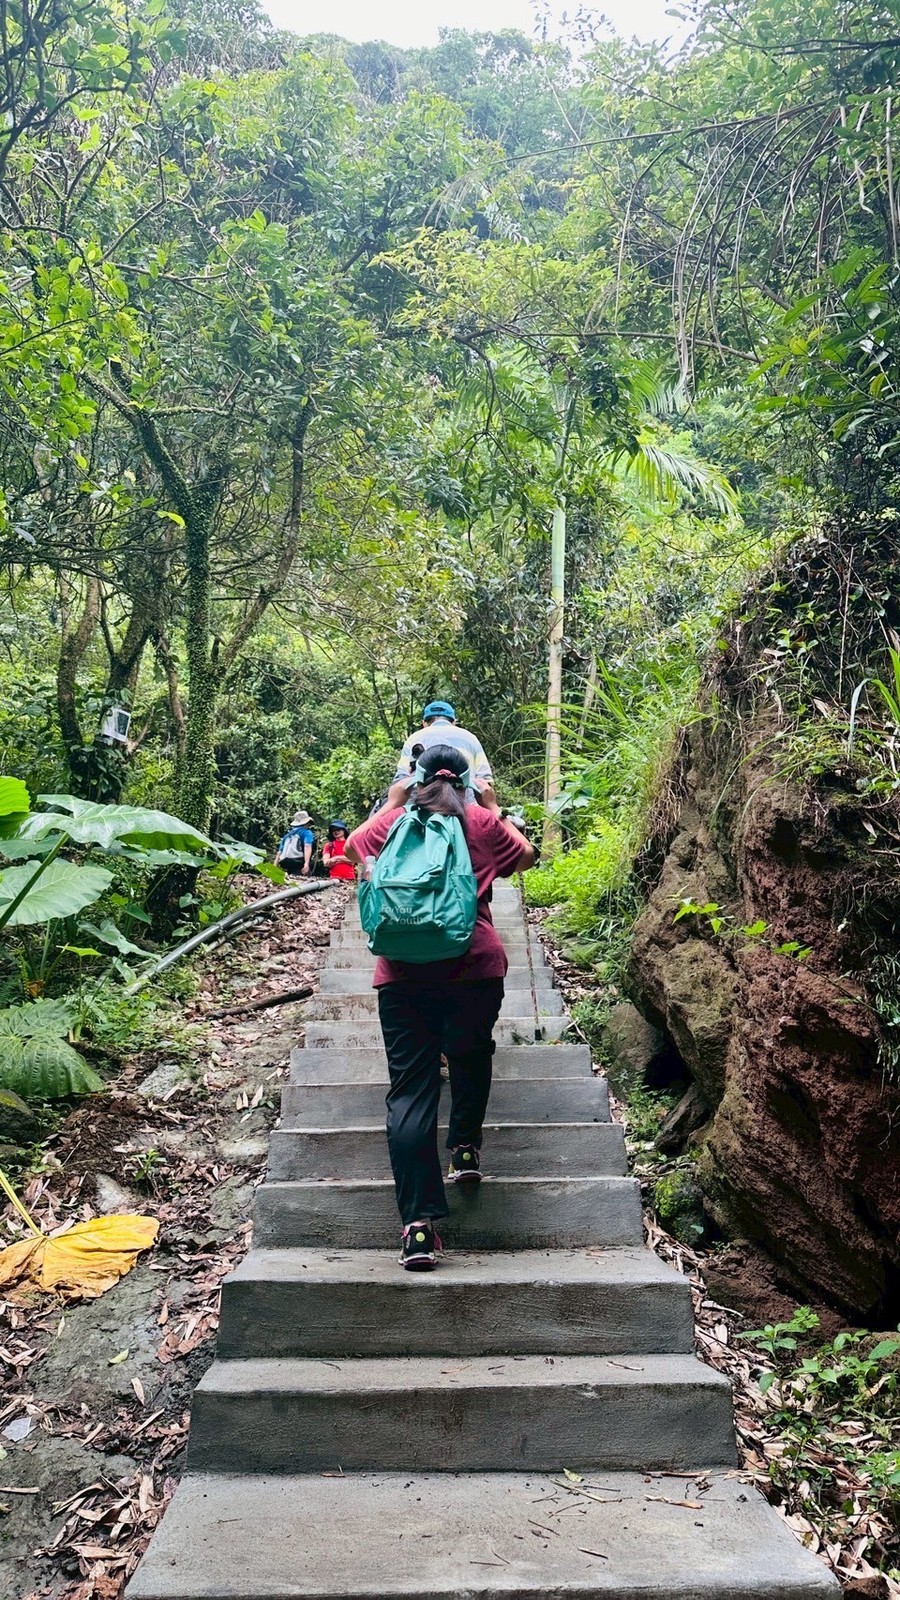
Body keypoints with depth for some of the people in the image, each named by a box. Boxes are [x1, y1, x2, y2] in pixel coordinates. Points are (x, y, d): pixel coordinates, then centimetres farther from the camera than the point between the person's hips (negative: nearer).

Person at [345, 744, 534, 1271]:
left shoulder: (394, 821, 11)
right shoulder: (484, 822, 9)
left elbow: (354, 846, 31)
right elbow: (526, 856, 27)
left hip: (403, 971, 0)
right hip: (476, 965, 0)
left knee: (411, 1089, -3)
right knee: (471, 1057, 29)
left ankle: (420, 1225, -9)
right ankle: (466, 1148, 27)